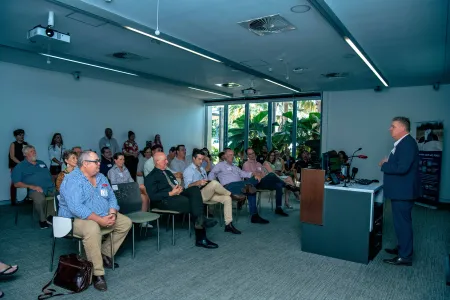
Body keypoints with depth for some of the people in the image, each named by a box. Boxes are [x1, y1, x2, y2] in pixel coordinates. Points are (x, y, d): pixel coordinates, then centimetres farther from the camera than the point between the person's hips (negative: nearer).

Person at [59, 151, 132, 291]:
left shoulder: (101, 177, 8)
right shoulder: (72, 180, -18)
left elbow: (111, 197, 9)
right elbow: (76, 208, -29)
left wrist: (112, 214, -12)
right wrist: (100, 220, -29)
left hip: (104, 216, 9)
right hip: (77, 219, -8)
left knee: (126, 222, 1)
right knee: (93, 229, -38)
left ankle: (105, 254, 11)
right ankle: (97, 274, -27)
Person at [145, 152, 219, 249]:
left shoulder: (168, 172, 26)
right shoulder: (150, 177, 1)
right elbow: (153, 197, -10)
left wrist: (180, 189, 2)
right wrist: (171, 193, -16)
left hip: (177, 194, 7)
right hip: (165, 200, -7)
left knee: (194, 189, -23)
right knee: (192, 203, -28)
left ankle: (199, 220, -35)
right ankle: (201, 238, -20)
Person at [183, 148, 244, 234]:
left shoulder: (202, 169, 27)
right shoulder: (188, 170, 1)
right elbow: (187, 186, -14)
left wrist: (207, 183, 4)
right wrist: (198, 183, -32)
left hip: (207, 193, 8)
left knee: (227, 198, -15)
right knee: (214, 183, -35)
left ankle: (228, 224, -16)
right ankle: (232, 195, -15)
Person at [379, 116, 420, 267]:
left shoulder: (408, 143, -20)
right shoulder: (402, 143, 13)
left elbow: (402, 168, -28)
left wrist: (384, 165, -15)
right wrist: (388, 162, 1)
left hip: (403, 191, -11)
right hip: (400, 190, 11)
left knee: (402, 222, -2)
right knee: (401, 221, 20)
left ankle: (405, 257, 8)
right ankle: (402, 248, 33)